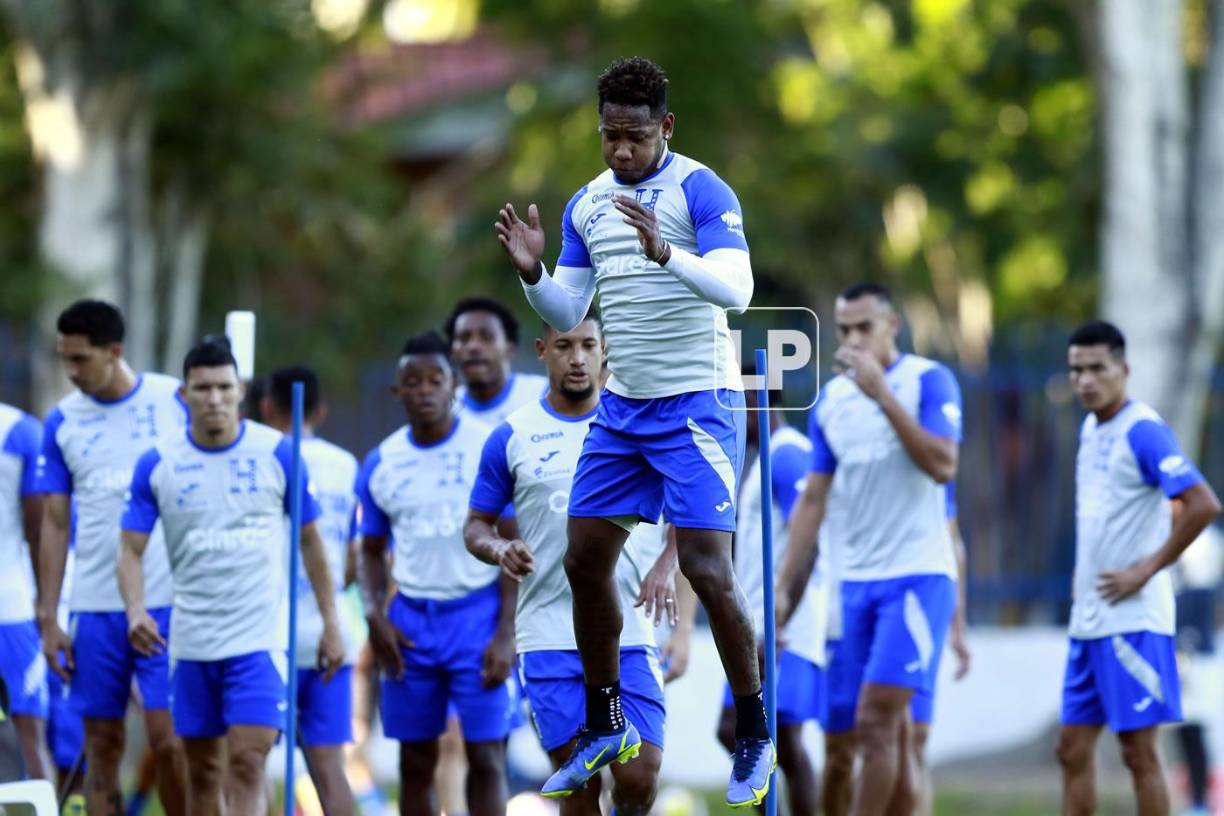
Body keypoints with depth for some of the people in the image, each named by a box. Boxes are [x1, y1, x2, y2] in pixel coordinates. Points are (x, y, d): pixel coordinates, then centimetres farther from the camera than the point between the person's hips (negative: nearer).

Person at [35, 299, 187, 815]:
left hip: (169, 604, -3)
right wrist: (47, 618, 3)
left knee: (167, 738, -8)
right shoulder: (61, 423, 6)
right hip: (95, 610, 3)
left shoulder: (176, 401, -1)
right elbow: (55, 524, 9)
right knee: (102, 745, 4)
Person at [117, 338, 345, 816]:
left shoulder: (277, 453, -3)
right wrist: (135, 610, -21)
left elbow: (311, 541, 6)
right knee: (202, 771, 10)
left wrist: (331, 623, 3)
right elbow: (131, 549, -2)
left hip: (261, 637, -3)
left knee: (247, 763, -14)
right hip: (192, 643, 3)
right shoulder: (157, 464, 0)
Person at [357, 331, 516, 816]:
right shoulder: (381, 463, 7)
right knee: (416, 760, 5)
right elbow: (372, 550, 16)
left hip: (478, 613, -4)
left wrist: (506, 634, -12)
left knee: (485, 754, -8)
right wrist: (375, 615, -2)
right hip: (411, 620, 4)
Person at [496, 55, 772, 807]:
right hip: (623, 407, 7)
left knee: (707, 569, -13)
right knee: (586, 560, 6)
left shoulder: (700, 190, -12)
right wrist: (532, 271, -9)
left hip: (697, 406, -7)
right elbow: (567, 315, 10)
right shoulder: (587, 205, 9)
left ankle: (755, 737, 2)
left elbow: (737, 287, -24)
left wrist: (664, 251, -39)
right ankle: (607, 729, 21)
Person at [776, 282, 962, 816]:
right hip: (856, 582, 6)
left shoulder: (928, 381, -4)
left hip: (917, 576, -6)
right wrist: (784, 589, 9)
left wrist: (882, 393, -18)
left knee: (877, 721, -15)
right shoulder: (830, 400, 12)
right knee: (888, 732, 5)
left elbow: (943, 466, -17)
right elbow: (813, 500, 14)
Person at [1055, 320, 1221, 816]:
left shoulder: (1143, 432, -13)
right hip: (1087, 620, 9)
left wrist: (1147, 570, -17)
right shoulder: (1090, 430, 14)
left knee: (1139, 752, -4)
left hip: (1132, 620, -9)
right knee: (1072, 750, 8)